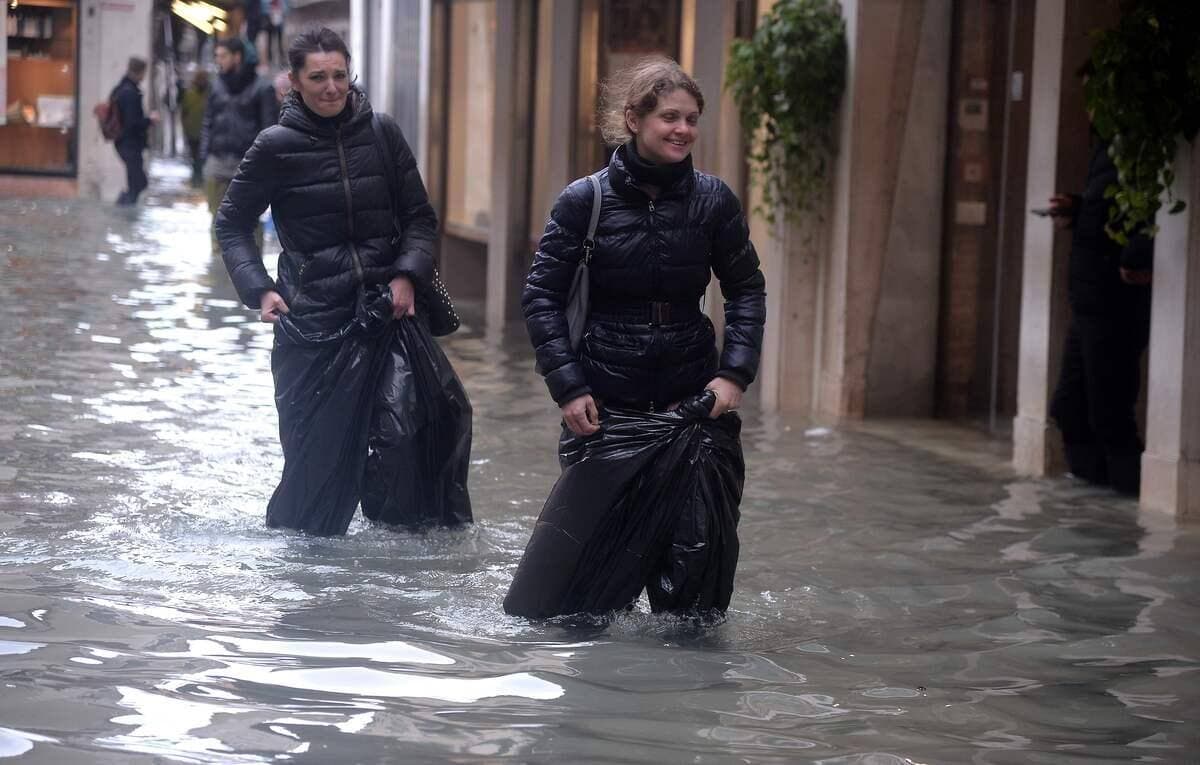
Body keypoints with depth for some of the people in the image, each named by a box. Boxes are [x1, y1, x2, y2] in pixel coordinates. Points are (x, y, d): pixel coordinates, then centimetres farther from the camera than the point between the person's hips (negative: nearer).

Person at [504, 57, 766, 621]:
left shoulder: (713, 201, 0)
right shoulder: (585, 200, -6)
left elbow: (746, 291, 9)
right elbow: (542, 296, -2)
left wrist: (735, 372, -4)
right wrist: (568, 387, -10)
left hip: (694, 404, 2)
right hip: (607, 406, -2)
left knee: (698, 565, 4)